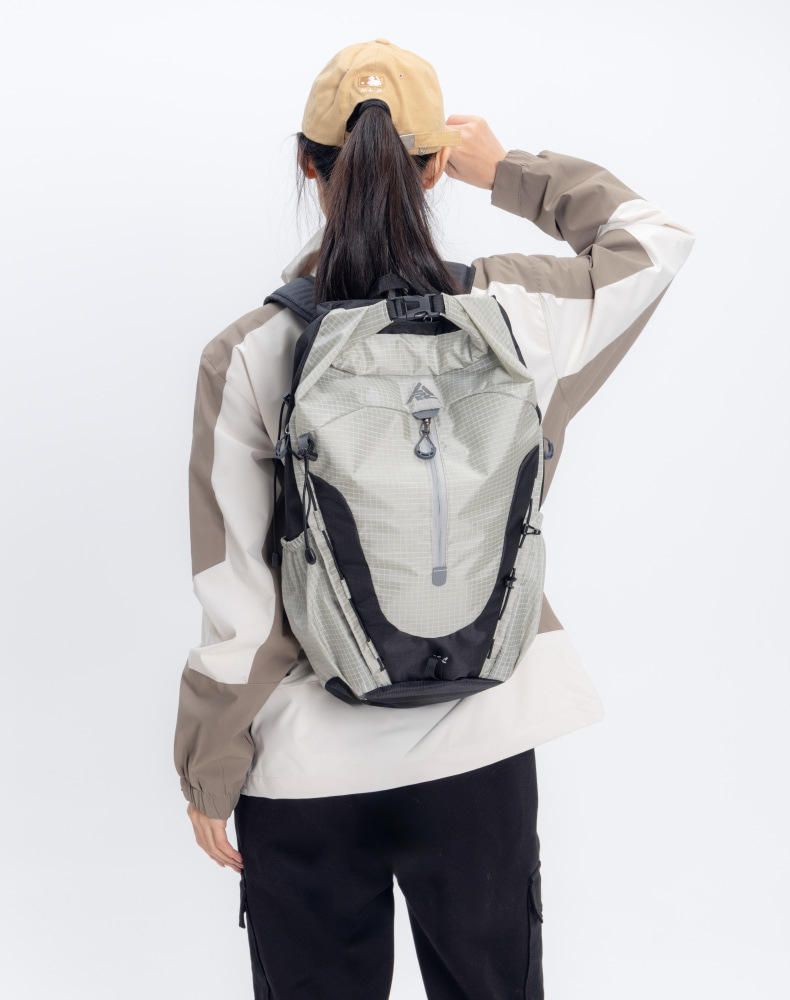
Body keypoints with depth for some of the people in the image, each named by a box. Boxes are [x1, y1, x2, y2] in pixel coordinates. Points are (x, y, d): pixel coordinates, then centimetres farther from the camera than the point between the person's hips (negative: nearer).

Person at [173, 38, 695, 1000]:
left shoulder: (247, 357, -15)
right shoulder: (517, 313, -11)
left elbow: (240, 603, -11)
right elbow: (656, 234, 10)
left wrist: (209, 774, 2)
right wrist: (509, 172, 13)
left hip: (308, 769, -1)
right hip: (481, 744, 2)